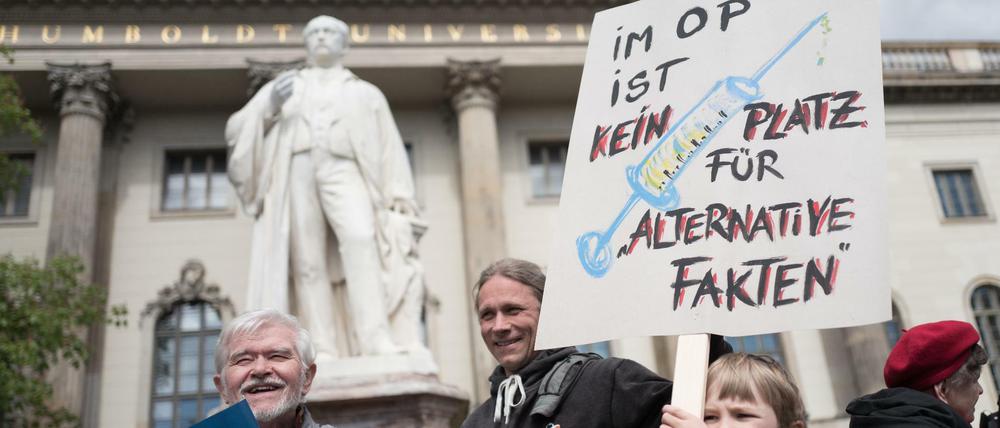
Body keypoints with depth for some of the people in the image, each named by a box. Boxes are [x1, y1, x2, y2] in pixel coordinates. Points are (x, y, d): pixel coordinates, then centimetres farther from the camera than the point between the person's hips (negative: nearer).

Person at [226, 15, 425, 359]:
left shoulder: (367, 93, 27)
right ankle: (323, 354, -17)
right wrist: (269, 108, -5)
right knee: (307, 264, -13)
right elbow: (237, 131, 16)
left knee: (361, 241, -28)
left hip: (343, 173, -1)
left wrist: (400, 199, 0)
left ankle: (377, 344, -37)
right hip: (295, 173, 2)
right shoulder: (279, 87, 27)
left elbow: (390, 149, 17)